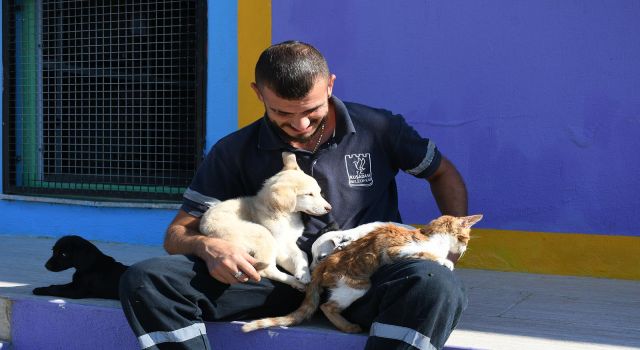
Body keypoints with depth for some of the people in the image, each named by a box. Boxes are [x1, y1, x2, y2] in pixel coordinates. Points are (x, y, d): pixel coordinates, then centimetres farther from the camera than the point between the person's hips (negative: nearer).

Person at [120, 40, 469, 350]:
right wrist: (208, 247, -19)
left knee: (437, 284, -38)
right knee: (145, 280, -20)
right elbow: (177, 234, 7)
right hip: (277, 281, 1)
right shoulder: (234, 152, 6)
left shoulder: (379, 129, 5)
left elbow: (444, 174, 20)